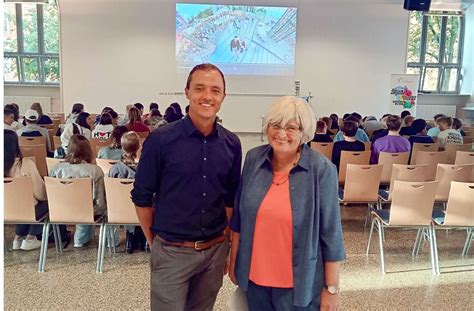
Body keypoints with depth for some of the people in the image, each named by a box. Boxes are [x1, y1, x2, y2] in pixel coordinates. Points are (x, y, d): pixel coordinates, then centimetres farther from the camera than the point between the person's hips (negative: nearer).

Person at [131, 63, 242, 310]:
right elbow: (142, 197, -5)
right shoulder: (161, 139, -12)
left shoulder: (231, 143, 0)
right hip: (172, 252, -3)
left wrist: (226, 242, 9)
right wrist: (154, 242, 0)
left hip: (215, 251, 4)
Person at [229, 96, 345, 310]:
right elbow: (239, 216, 4)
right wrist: (234, 261, 9)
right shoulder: (254, 158, -4)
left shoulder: (322, 170, -14)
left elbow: (331, 233, -9)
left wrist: (332, 287, -5)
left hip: (299, 284, -3)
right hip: (254, 277, 4)